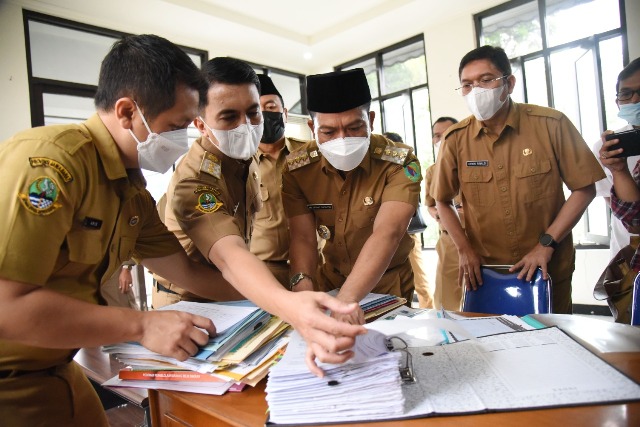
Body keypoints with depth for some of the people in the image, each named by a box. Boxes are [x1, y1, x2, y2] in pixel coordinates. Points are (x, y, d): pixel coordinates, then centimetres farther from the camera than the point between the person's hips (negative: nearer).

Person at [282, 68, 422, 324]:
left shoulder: (399, 163, -20)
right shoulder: (297, 168, -10)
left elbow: (387, 234, -33)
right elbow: (303, 238, -14)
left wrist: (347, 298, -47)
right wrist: (303, 285, -34)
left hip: (387, 283, -2)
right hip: (330, 279, 3)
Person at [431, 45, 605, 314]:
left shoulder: (551, 125, -10)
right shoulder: (455, 139, -6)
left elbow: (585, 189, -6)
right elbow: (442, 202, 3)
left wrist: (546, 244, -13)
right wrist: (464, 249, -6)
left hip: (548, 271, -1)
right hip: (484, 273, 1)